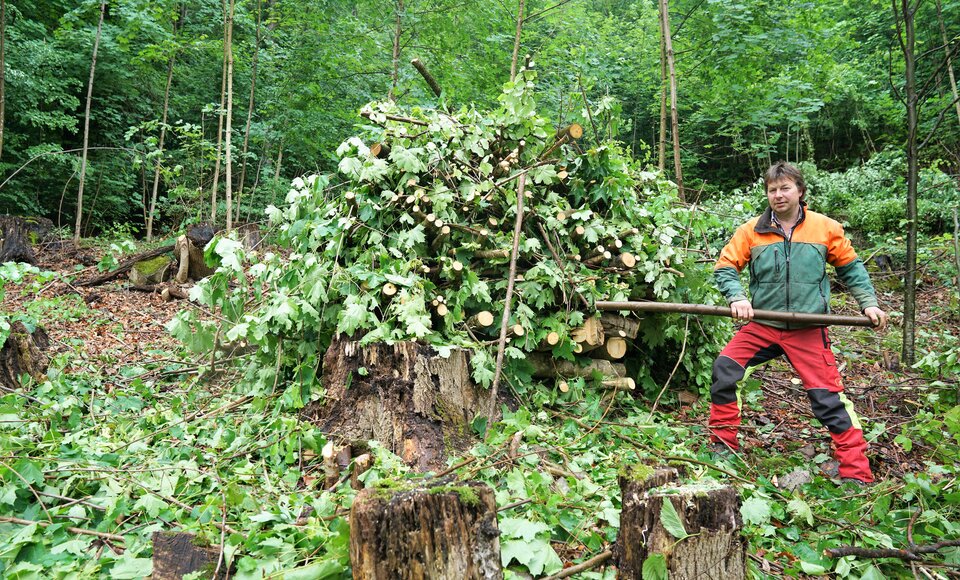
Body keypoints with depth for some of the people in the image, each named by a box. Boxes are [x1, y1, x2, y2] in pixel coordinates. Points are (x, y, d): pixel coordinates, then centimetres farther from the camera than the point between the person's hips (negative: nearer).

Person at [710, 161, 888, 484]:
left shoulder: (825, 228, 1)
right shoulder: (751, 231, -1)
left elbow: (850, 267, 12)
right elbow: (725, 267, -1)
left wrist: (869, 302, 4)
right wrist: (737, 297, -18)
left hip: (808, 332, -1)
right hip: (761, 326, 2)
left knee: (828, 397, -3)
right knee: (724, 369, -12)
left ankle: (856, 473, 10)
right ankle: (722, 443, 6)